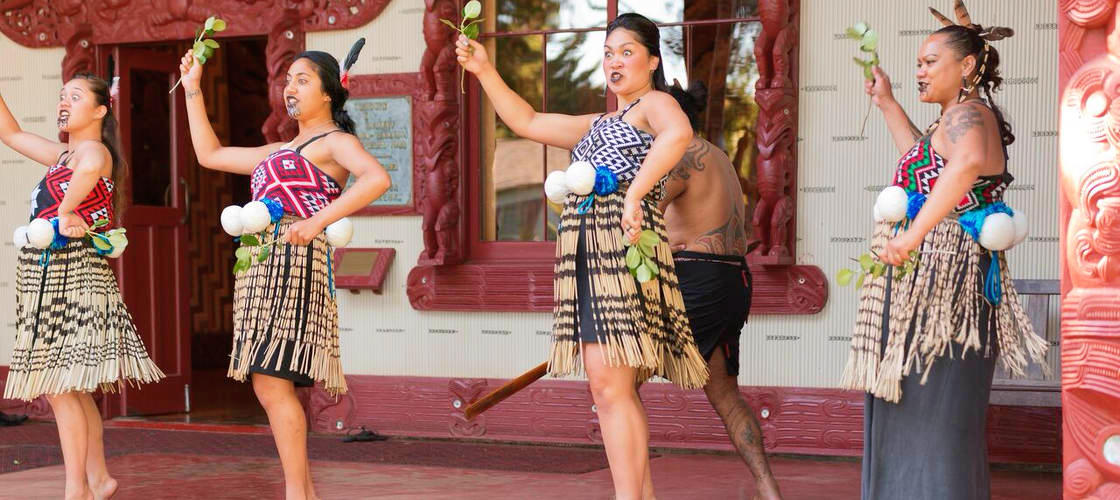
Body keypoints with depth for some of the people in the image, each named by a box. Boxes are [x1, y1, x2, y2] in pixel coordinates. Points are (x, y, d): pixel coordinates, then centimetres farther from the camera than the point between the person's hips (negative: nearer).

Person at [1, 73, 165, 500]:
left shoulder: (93, 150, -11)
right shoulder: (64, 155, 17)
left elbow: (91, 167, -37)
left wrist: (67, 209, -26)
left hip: (72, 274, -10)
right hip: (49, 275, 10)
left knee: (60, 387, -9)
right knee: (72, 388, 14)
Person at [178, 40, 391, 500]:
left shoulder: (335, 142, 1)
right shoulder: (278, 151, 27)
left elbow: (377, 178, -19)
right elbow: (210, 155, 31)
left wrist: (317, 221, -24)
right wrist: (192, 89, 30)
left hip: (295, 259, -9)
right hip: (264, 263, 9)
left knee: (270, 382, -15)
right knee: (273, 385, 5)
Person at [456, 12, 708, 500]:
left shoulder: (655, 104, 2)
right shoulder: (597, 125, 28)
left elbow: (679, 133, -22)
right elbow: (526, 122, 27)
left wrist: (636, 192, -29)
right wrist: (484, 71, 18)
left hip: (625, 248, -9)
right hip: (588, 254, 9)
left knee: (609, 385, -16)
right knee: (616, 391, 6)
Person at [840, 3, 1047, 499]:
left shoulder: (965, 115, -15)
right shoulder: (973, 116, 18)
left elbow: (967, 164, -38)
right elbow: (926, 164, 36)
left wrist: (914, 234, -43)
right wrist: (888, 104, 35)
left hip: (941, 275, -11)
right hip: (936, 277, 11)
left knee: (932, 407, -8)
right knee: (917, 408, 17)